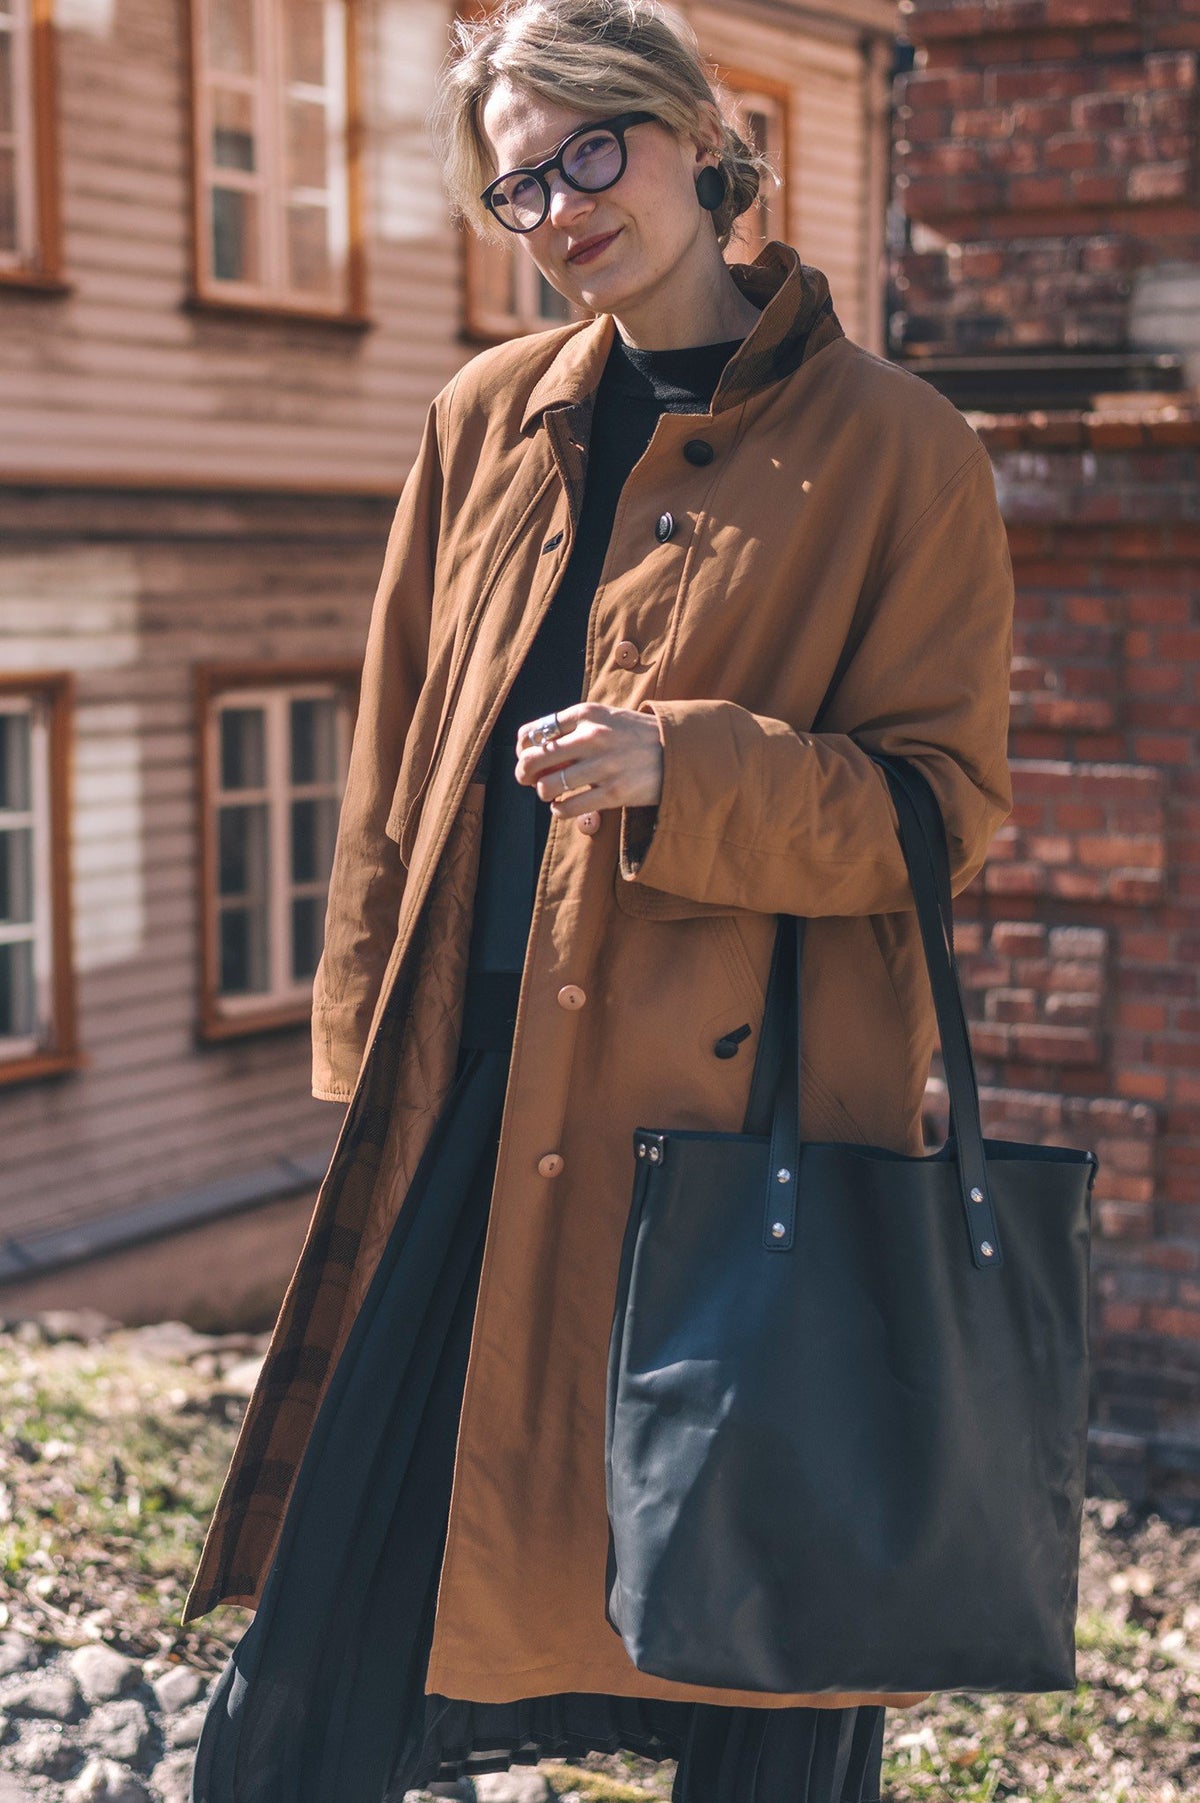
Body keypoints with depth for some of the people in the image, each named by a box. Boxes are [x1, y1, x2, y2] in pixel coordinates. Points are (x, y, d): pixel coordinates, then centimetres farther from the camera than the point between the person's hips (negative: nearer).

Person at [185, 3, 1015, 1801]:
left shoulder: (894, 447, -3)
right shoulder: (488, 420, 10)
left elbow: (944, 799, -4)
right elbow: (400, 769, 14)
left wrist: (680, 771, -19)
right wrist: (371, 1044, 11)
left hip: (744, 1109, -4)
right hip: (474, 1096, 4)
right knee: (334, 1606, 10)